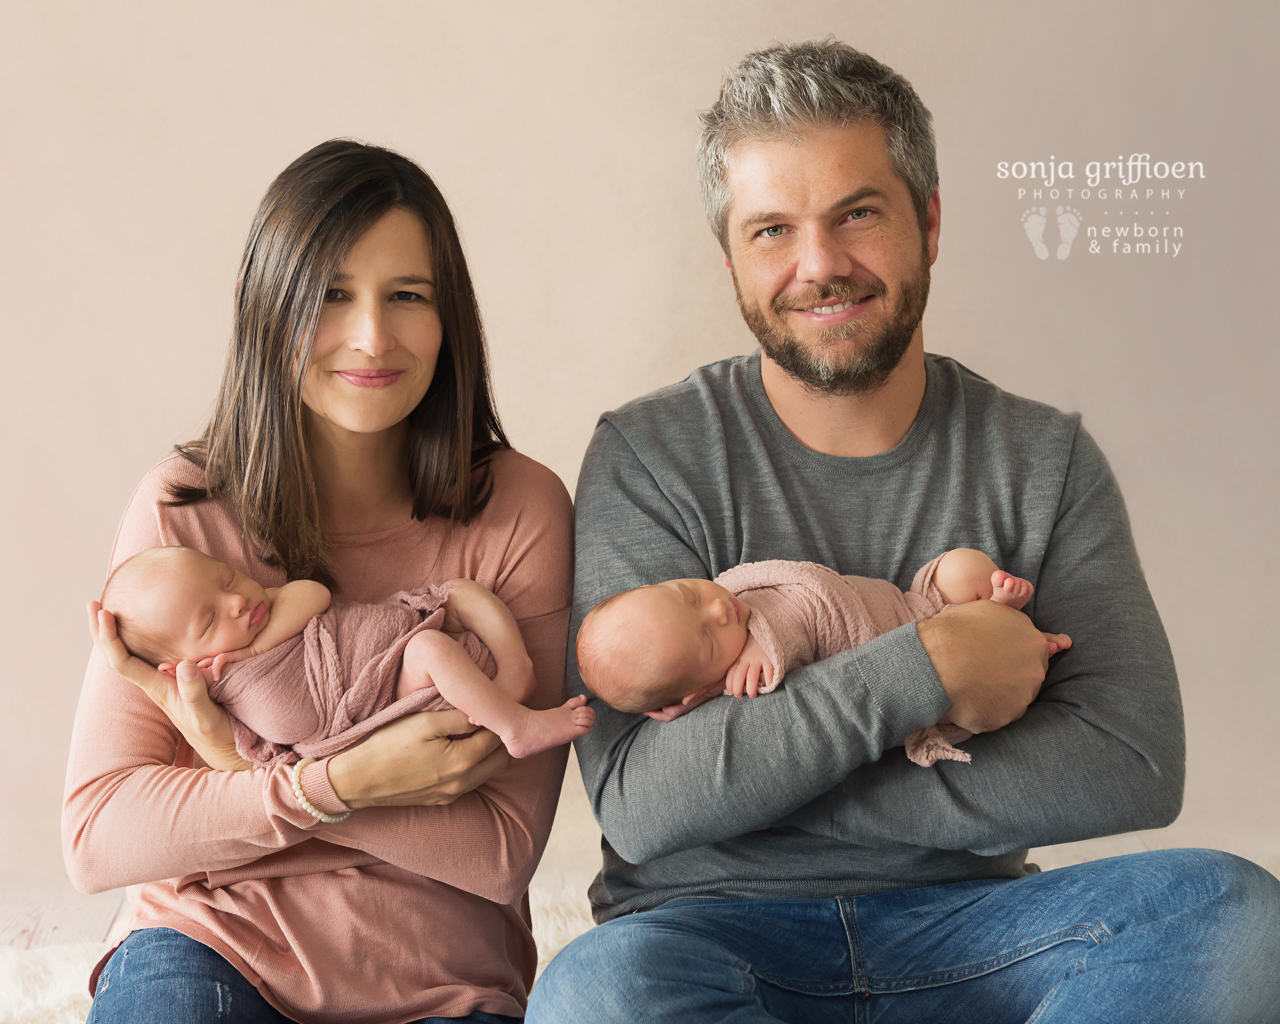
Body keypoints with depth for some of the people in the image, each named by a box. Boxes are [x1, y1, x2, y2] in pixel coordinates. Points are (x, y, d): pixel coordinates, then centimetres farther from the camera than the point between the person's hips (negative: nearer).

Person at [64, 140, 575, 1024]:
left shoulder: (521, 512, -7)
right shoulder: (183, 508, -4)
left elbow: (503, 851, -9)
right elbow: (97, 836, -8)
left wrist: (250, 767, -16)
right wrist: (340, 783, -21)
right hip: (210, 948, -1)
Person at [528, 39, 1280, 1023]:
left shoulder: (1044, 461, 3)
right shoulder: (651, 456, -4)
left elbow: (1133, 767, -10)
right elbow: (636, 804, -14)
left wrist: (745, 777, -15)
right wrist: (923, 671, -19)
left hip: (964, 925, 2)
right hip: (714, 924, -2)